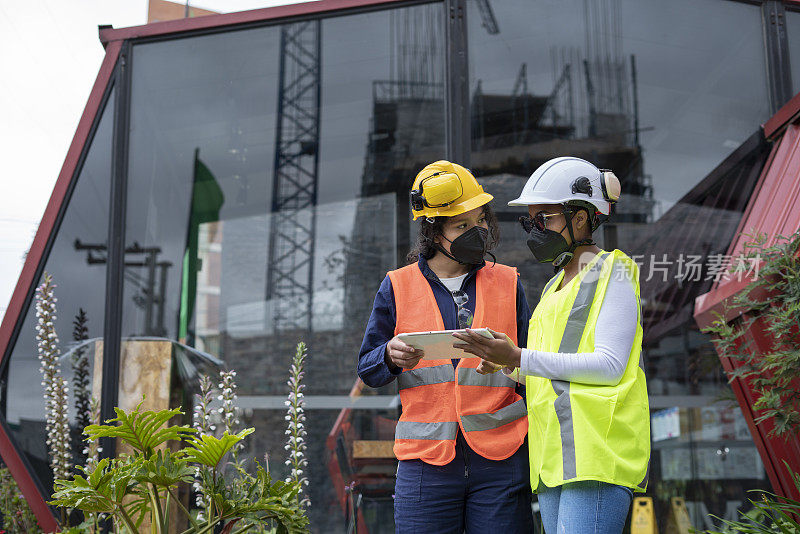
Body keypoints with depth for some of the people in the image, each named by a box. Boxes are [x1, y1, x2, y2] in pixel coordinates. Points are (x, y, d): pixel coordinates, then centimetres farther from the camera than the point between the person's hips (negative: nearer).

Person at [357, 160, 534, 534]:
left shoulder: (507, 283, 11)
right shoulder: (398, 287, 8)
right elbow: (368, 370, 9)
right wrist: (392, 356, -11)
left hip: (501, 460, 1)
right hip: (426, 461, -1)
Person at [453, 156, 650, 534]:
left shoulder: (612, 274, 0)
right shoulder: (555, 287, 25)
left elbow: (609, 366, -13)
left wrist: (519, 358, -16)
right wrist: (507, 368, 7)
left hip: (597, 446, -8)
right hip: (554, 454, 8)